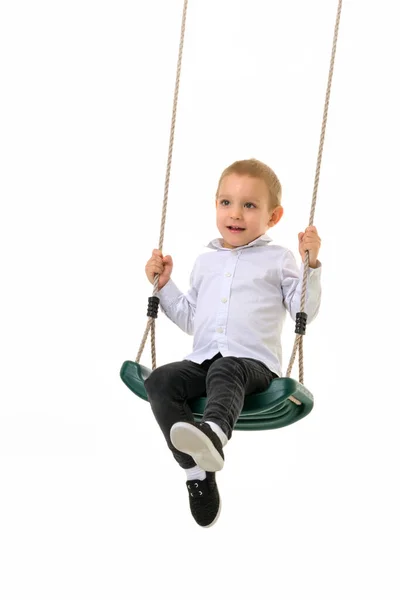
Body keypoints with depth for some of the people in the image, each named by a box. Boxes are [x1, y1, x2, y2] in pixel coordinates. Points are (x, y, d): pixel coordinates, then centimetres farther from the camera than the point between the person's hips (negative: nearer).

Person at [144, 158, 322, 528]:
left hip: (253, 362, -5)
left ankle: (213, 431, -72)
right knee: (159, 381, -23)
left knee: (224, 372, -39)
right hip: (203, 359, 5)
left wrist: (310, 264, -5)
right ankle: (198, 472, -32)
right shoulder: (205, 262, 26)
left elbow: (304, 311, 5)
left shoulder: (277, 259, 13)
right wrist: (163, 286, 22)